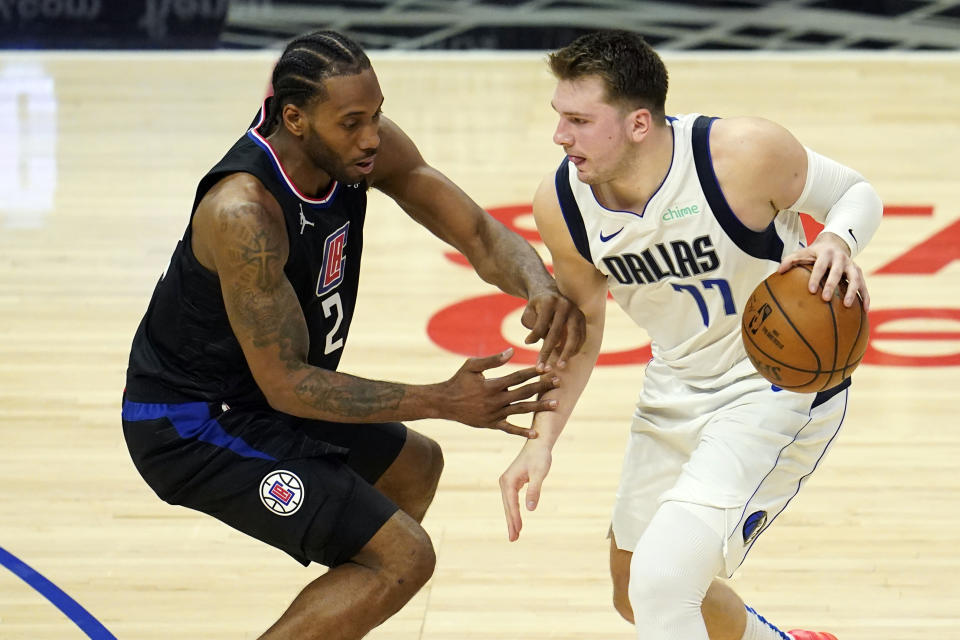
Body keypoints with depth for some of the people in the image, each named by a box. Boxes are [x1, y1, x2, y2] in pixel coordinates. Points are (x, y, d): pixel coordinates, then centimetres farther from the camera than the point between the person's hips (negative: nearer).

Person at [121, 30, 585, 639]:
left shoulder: (367, 148, -10)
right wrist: (442, 401, -31)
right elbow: (285, 383, -29)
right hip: (191, 426, -10)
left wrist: (540, 285, -29)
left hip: (254, 403, 10)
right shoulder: (243, 212, -33)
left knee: (416, 467, 29)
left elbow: (476, 230, -6)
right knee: (402, 556, -16)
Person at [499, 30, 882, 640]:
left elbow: (855, 191, -9)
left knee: (661, 581, -23)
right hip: (677, 392, 7)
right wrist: (541, 442, -6)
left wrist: (839, 242, -33)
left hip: (780, 384, -7)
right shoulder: (562, 203, -14)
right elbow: (579, 329, 4)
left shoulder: (745, 153, -29)